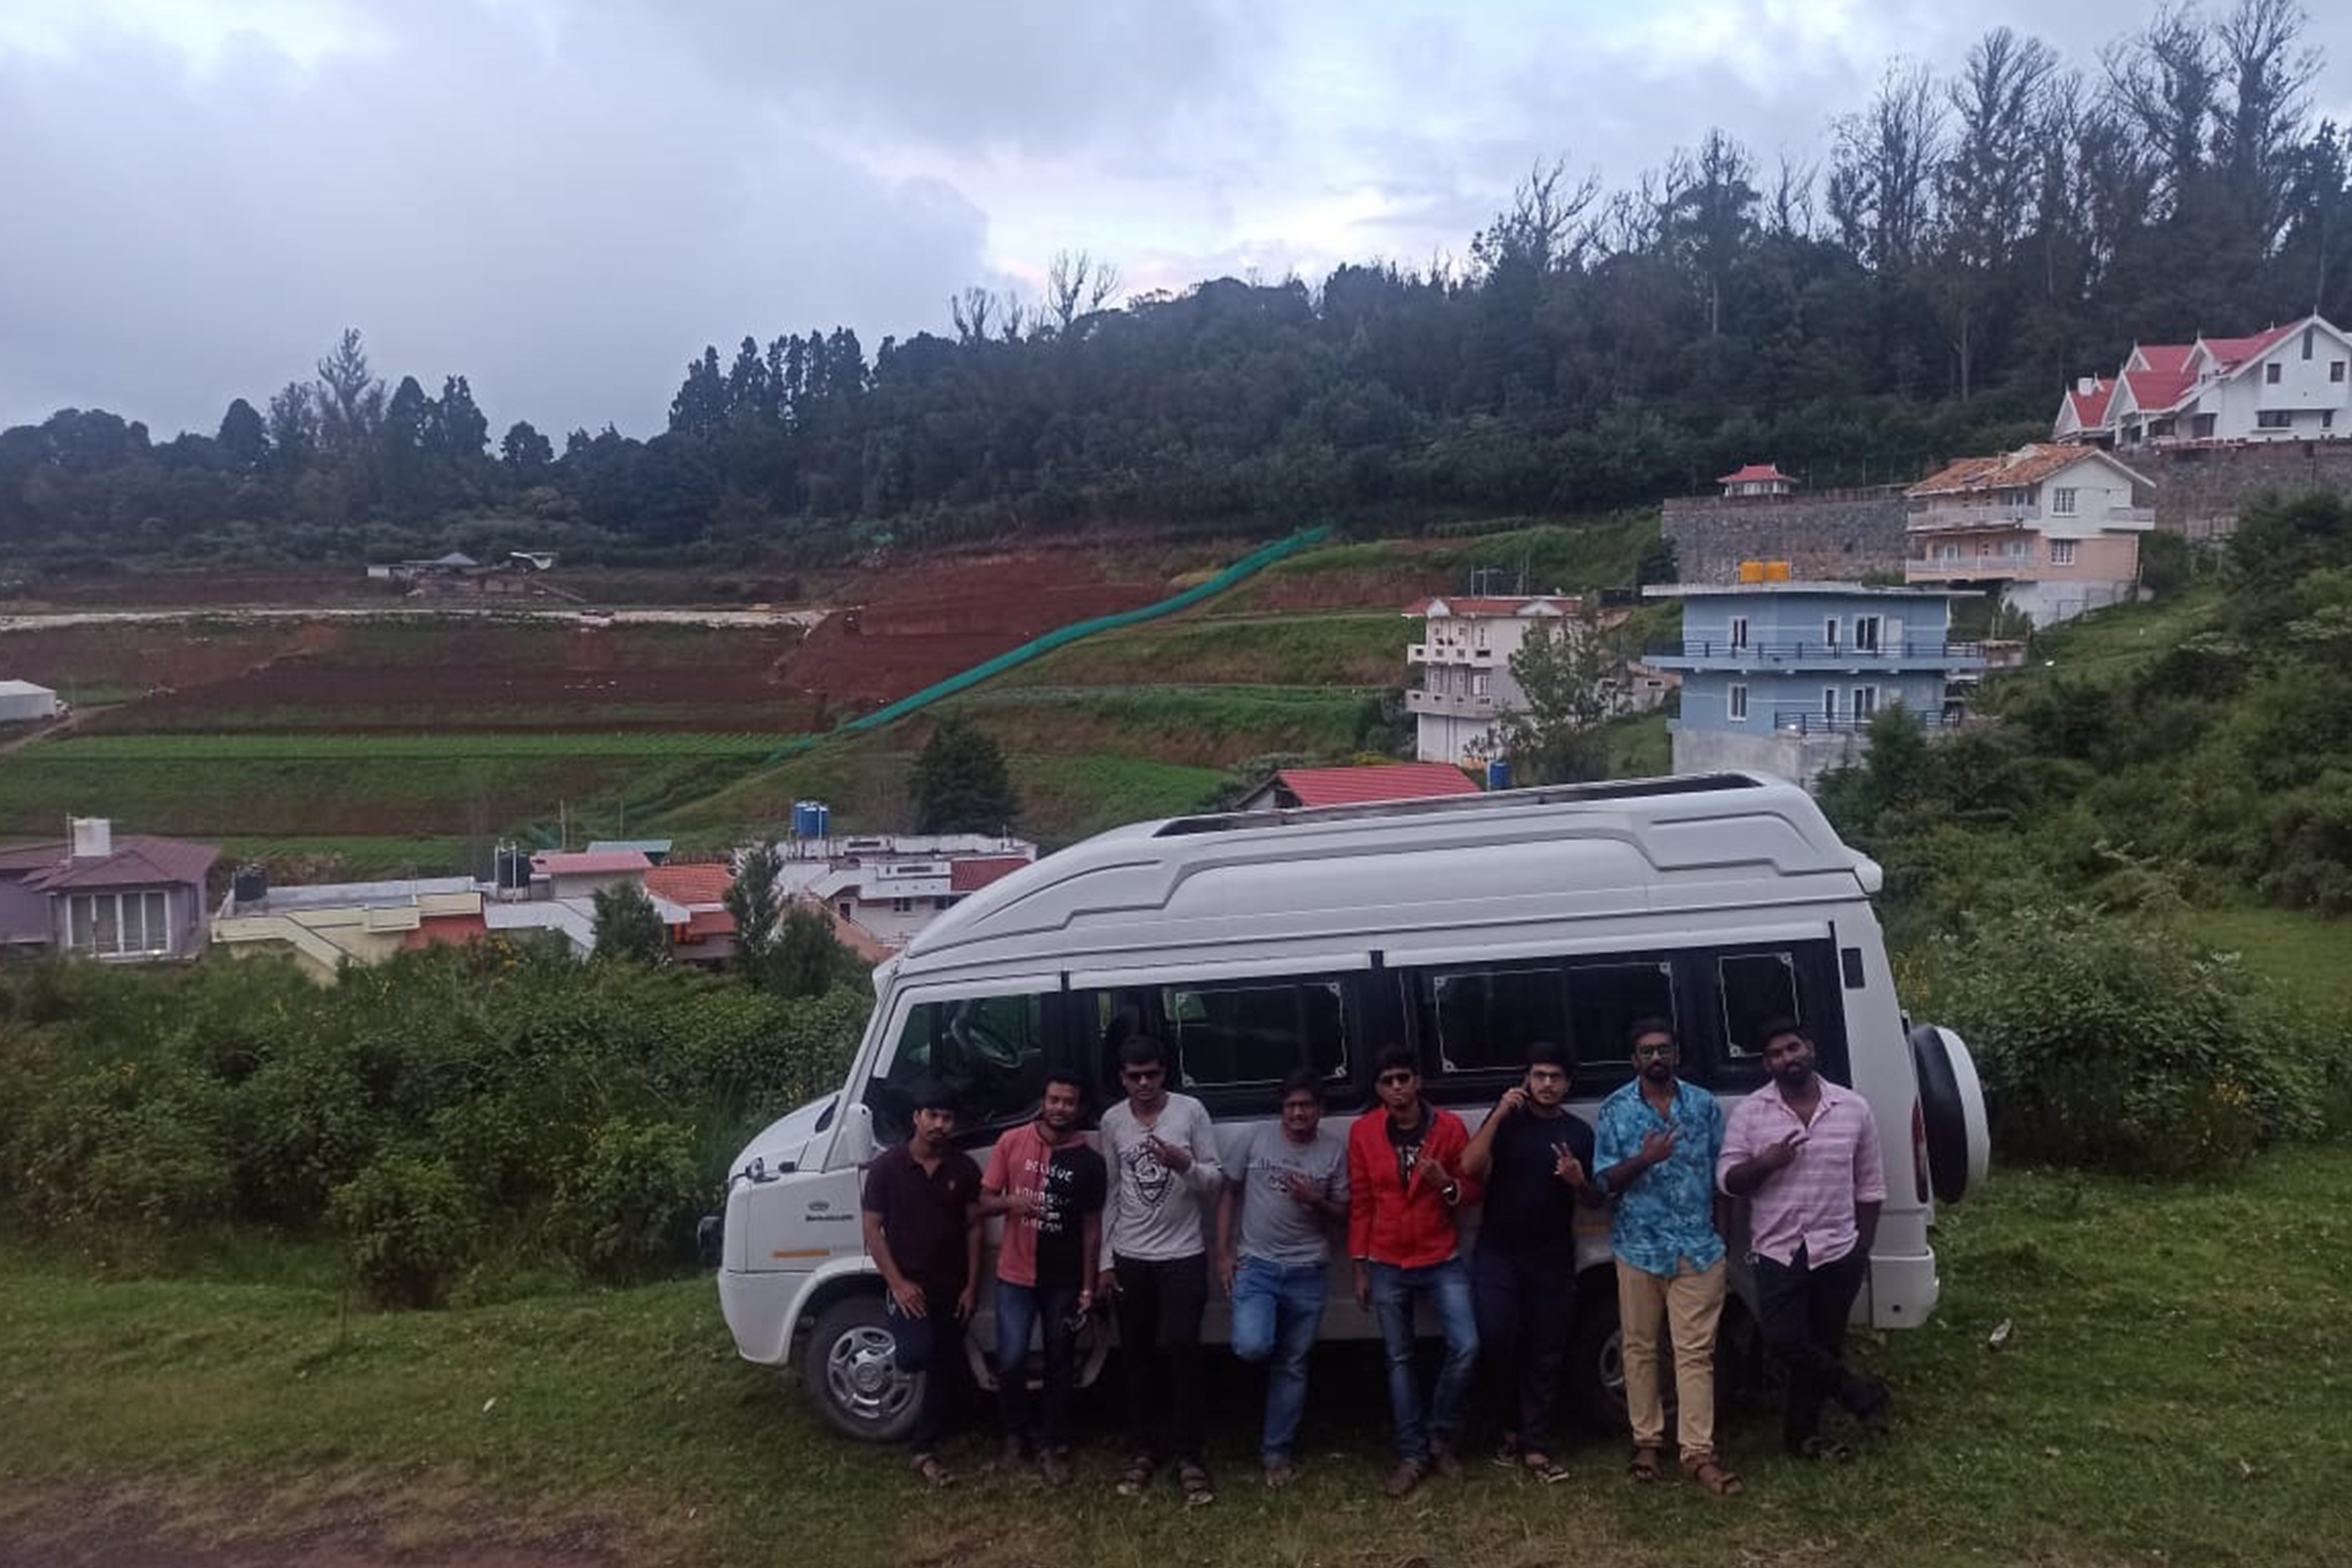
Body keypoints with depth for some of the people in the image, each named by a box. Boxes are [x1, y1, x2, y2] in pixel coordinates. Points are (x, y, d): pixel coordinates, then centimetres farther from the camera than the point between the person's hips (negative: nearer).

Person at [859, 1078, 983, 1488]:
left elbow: (974, 1228, 3)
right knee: (919, 1354, -23)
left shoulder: (964, 1168, -2)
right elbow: (872, 1228, -6)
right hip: (908, 1288, -3)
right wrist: (898, 1284, -14)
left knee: (945, 1370, 8)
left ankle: (925, 1450, 22)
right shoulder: (887, 1166, -8)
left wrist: (972, 1286, -2)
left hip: (952, 1289, 3)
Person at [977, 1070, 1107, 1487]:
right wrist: (1010, 1203, -21)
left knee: (1060, 1366, 9)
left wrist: (1088, 1287, -3)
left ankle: (1053, 1446, 23)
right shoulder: (1012, 1143, -4)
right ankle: (1017, 1432, 22)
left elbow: (1092, 1226, 0)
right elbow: (985, 1201, 2)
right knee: (1011, 1361, -3)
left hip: (1064, 1280, 0)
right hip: (1015, 1275, 0)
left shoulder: (1089, 1160, -4)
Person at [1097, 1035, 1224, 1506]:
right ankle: (1144, 1451, 21)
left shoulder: (1191, 1111, -6)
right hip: (1130, 1258, 3)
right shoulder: (1113, 1121, 2)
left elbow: (1215, 1179, -4)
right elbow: (1111, 1193, 7)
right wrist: (1105, 1260, 6)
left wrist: (1185, 1166, -25)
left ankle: (1188, 1457, 3)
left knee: (1182, 1352, -8)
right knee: (1139, 1358, 9)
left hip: (1183, 1256, -3)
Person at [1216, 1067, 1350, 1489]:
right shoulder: (1258, 1137, 0)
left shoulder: (1335, 1151, 0)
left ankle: (1276, 1453, 22)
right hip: (1256, 1265, -1)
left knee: (1292, 1367, 8)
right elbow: (1230, 1194, 6)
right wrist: (1224, 1252, 0)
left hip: (1307, 1274, 1)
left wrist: (1315, 1200, -16)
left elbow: (1343, 1215, 5)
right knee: (1253, 1348, -23)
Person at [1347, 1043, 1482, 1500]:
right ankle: (1412, 1454, 19)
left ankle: (1440, 1437, 13)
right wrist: (1361, 1267, 2)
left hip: (1442, 1261, 0)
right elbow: (1360, 1203, 2)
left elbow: (1473, 1190, 2)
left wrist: (1447, 1184, -21)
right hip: (1388, 1266, 1)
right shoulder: (1363, 1133, -4)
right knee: (1400, 1360, 7)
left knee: (1466, 1347, -10)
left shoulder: (1450, 1127, -5)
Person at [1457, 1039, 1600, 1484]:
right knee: (1496, 1338, -13)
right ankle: (1519, 1423, 11)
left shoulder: (1579, 1133, 7)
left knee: (1546, 1353, 3)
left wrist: (1579, 1182, -12)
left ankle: (1537, 1447, 10)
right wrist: (1499, 1114, -18)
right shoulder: (1506, 1119, 3)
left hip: (1553, 1257, 2)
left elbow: (1596, 1201, 11)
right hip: (1498, 1252, -2)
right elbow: (1470, 1167, -12)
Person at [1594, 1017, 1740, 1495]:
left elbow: (1720, 1177, 8)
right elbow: (1606, 1182, -5)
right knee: (1640, 1348, 9)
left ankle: (1699, 1452, 6)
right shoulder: (1615, 1110, -3)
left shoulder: (1704, 1105, 3)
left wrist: (1723, 1241, 6)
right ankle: (1648, 1440, 21)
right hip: (1640, 1249, 0)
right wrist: (1645, 1159, -23)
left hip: (1699, 1249, 1)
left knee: (1696, 1352, 1)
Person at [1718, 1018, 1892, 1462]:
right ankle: (1861, 1395, 10)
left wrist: (1864, 1248, 5)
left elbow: (1870, 1186, 7)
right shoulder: (1750, 1112, -3)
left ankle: (1802, 1433, 25)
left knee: (1823, 1345, 8)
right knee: (1783, 1339, -12)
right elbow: (1727, 1179, -2)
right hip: (1777, 1252, -1)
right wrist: (1765, 1163, -21)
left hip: (1838, 1252, 1)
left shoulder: (1854, 1108, 1)